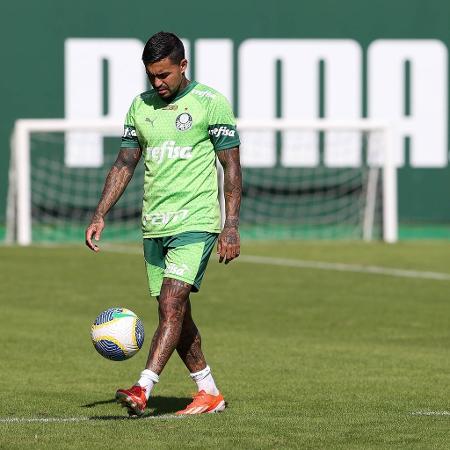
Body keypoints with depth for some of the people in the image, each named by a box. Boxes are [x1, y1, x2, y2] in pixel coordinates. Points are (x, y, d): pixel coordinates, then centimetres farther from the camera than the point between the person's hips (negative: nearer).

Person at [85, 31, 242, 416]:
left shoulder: (211, 103, -5)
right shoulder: (140, 106, 11)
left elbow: (232, 168, -4)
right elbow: (124, 164, 14)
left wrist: (231, 226, -11)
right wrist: (100, 216, 5)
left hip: (195, 222, -6)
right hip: (154, 226, 6)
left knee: (172, 303, -18)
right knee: (174, 311, 8)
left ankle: (143, 390, -27)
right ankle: (210, 394, 20)